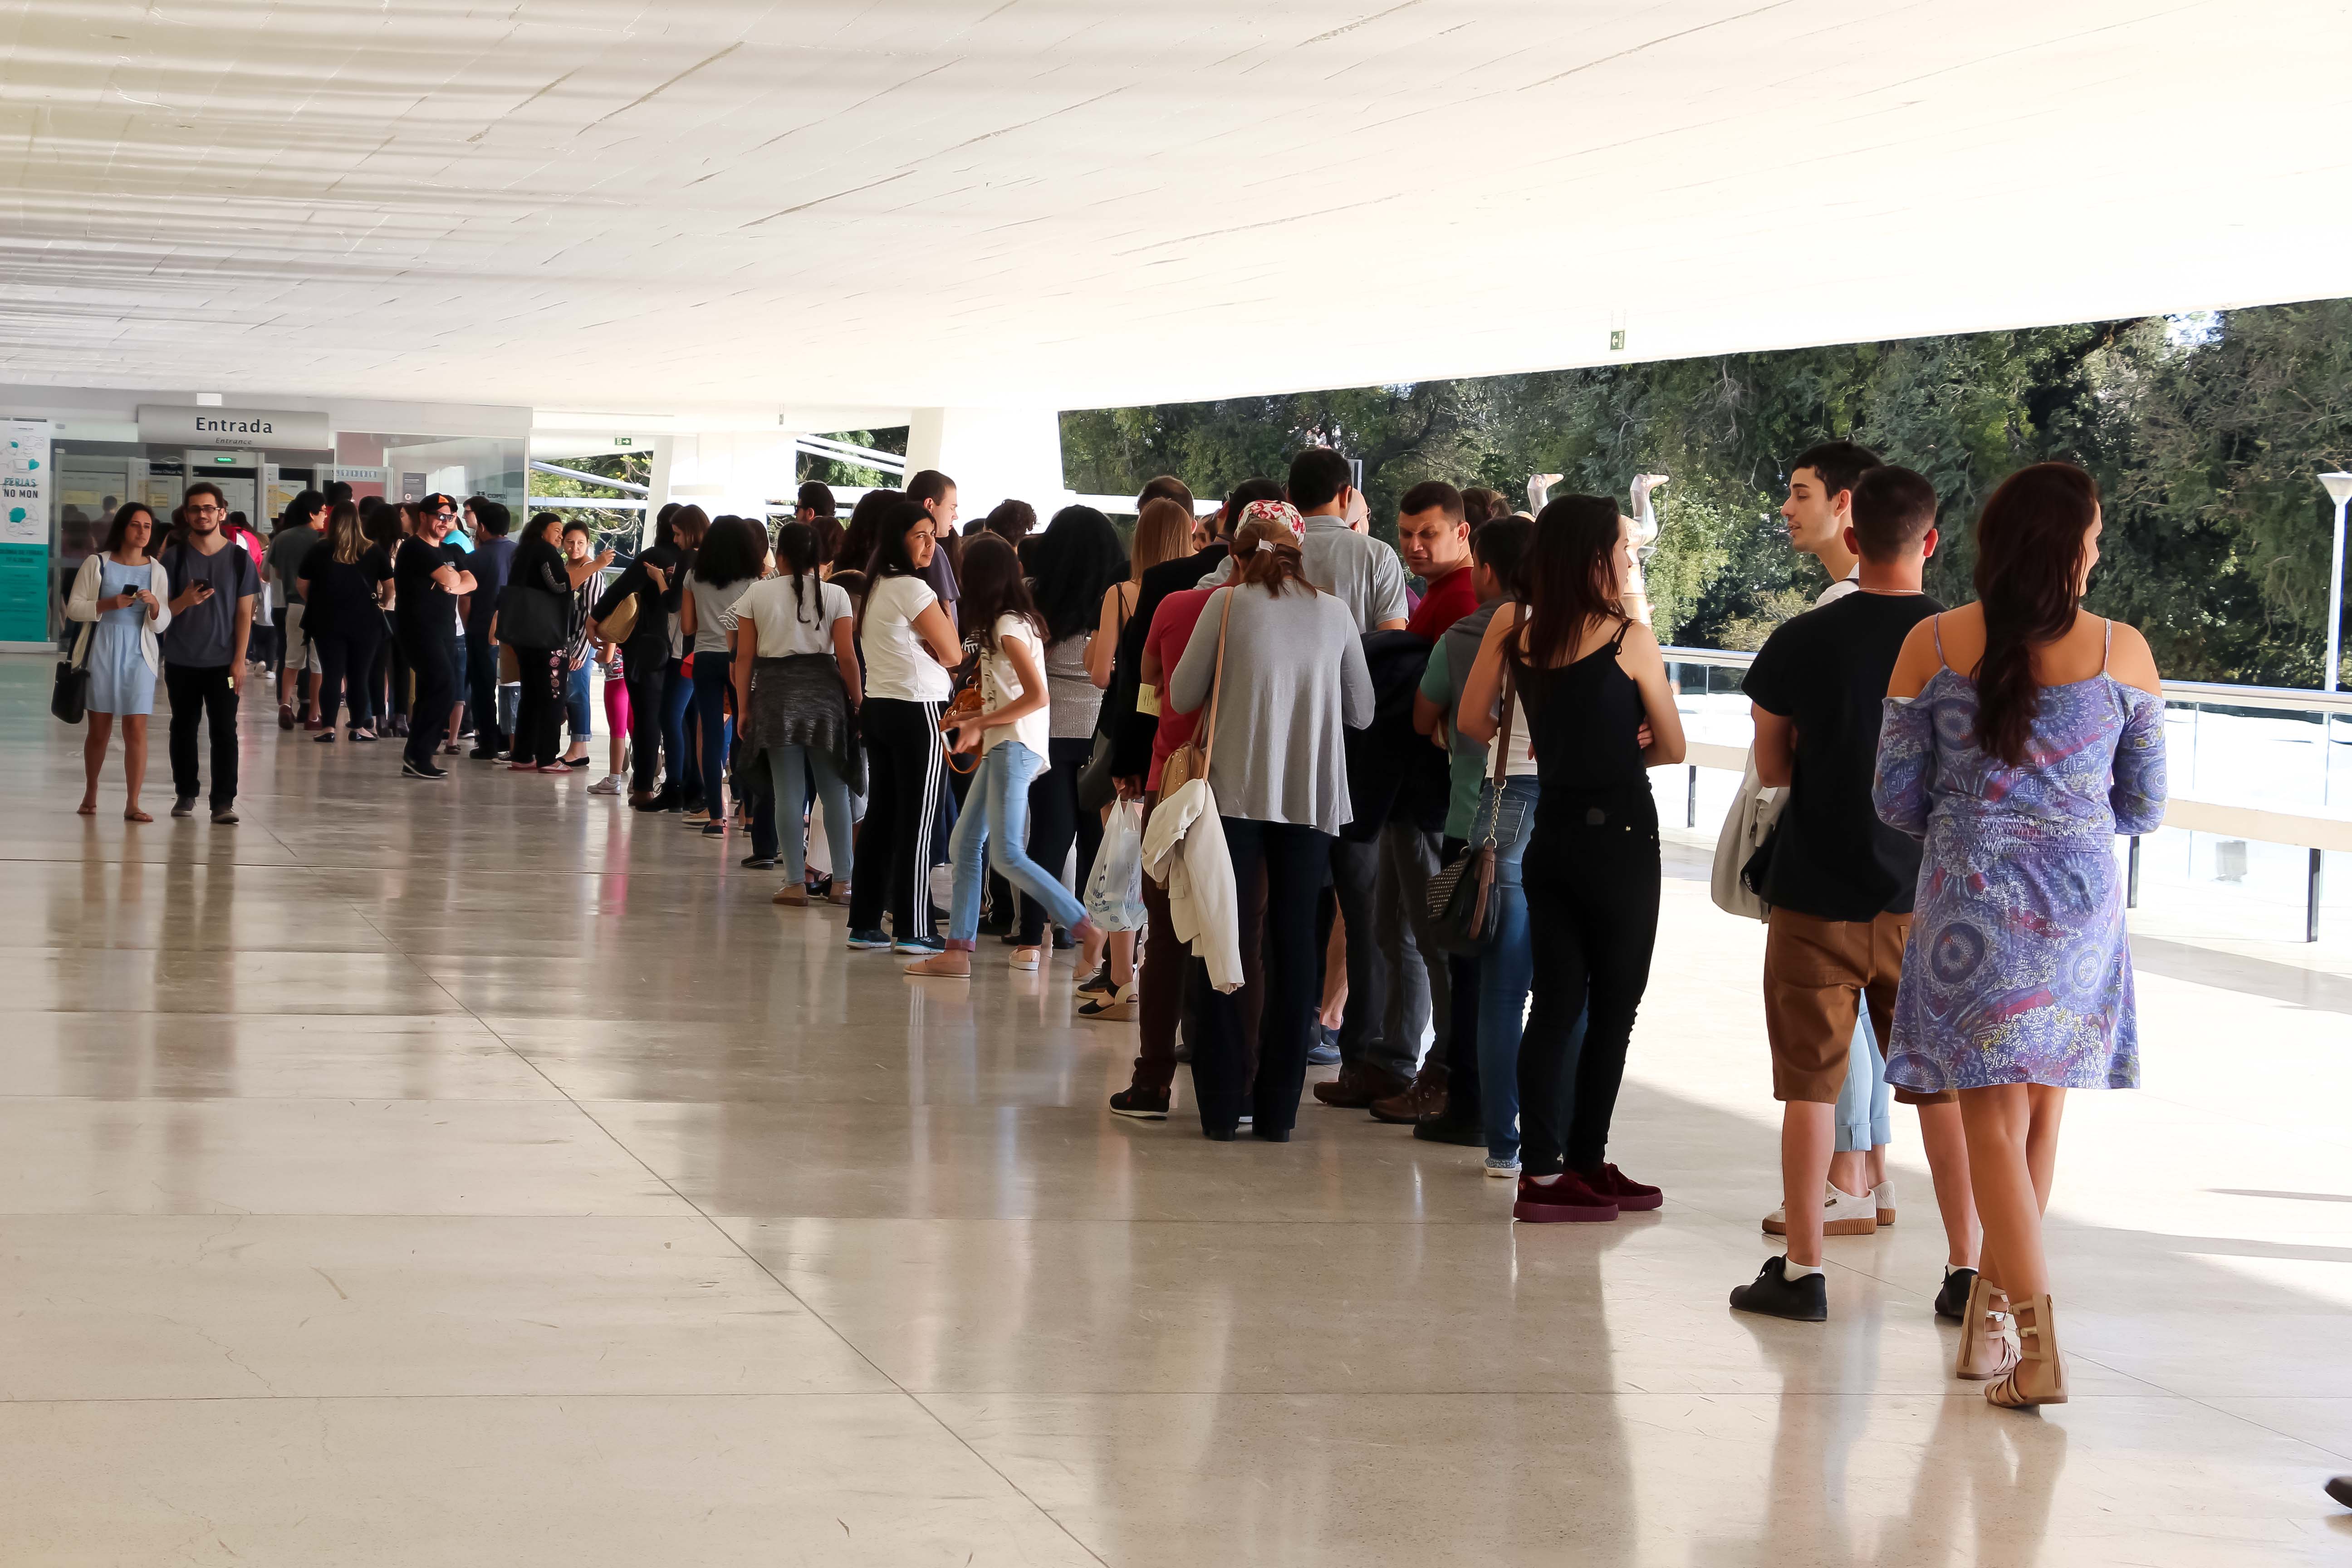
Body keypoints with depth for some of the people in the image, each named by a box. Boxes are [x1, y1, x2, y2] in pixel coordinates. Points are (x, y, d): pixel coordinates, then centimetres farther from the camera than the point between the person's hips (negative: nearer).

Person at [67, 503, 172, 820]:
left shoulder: (157, 571, 6)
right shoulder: (97, 563, 1)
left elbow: (161, 625, 5)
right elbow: (74, 608, -1)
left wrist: (154, 605, -15)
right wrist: (108, 605, -15)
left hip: (139, 656, 1)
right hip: (102, 653, -1)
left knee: (136, 729, -8)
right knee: (99, 729, 7)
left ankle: (132, 804, -8)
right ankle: (90, 794, 24)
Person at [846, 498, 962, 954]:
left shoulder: (875, 588, 13)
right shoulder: (914, 590, -14)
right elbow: (953, 654, -9)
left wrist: (922, 649, 4)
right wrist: (942, 606, 2)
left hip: (878, 707, 9)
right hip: (917, 711, -9)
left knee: (880, 817, 11)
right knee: (917, 823, -4)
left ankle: (864, 923, 13)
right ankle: (912, 930, -3)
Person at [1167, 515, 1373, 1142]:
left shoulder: (1227, 603, 0)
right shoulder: (1335, 612, 6)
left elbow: (1182, 696, 2)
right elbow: (1361, 712, 12)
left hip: (1234, 788, -2)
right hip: (1313, 796, 2)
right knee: (1293, 944, 7)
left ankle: (1221, 1106, 2)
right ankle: (1277, 1108, 6)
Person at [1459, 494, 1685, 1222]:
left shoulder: (1515, 631, 1)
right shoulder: (1630, 638, -11)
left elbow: (1472, 721, 6)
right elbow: (1672, 748, -3)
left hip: (1550, 833, 5)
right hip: (1619, 835, -5)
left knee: (1556, 1003, 8)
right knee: (1613, 1008, 6)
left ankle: (1542, 1167, 4)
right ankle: (1584, 1161, 10)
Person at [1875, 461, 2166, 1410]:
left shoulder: (1932, 645, -4)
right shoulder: (2123, 652, -3)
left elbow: (1896, 797, 0)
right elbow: (2143, 807, 5)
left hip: (1971, 899, -1)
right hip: (2081, 902, 1)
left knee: (1996, 1119, 0)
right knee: (2040, 1113, 16)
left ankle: (2037, 1348, -11)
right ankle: (1995, 1306, 27)